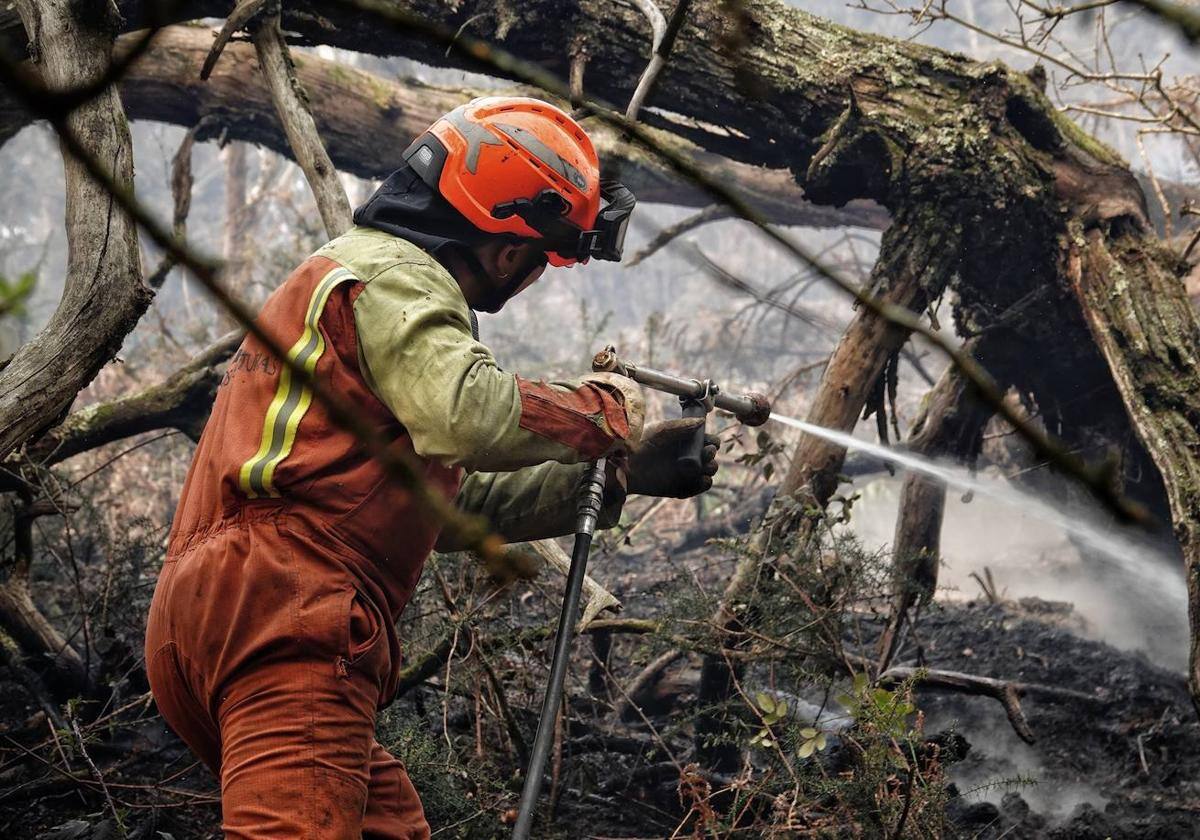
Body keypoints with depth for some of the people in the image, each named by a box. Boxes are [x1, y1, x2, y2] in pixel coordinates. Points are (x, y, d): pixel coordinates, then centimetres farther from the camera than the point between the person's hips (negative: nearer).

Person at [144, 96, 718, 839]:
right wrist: (603, 412, -5)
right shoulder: (393, 278, -3)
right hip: (282, 619, -11)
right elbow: (470, 414, -24)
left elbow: (452, 501, 30)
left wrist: (620, 476, 26)